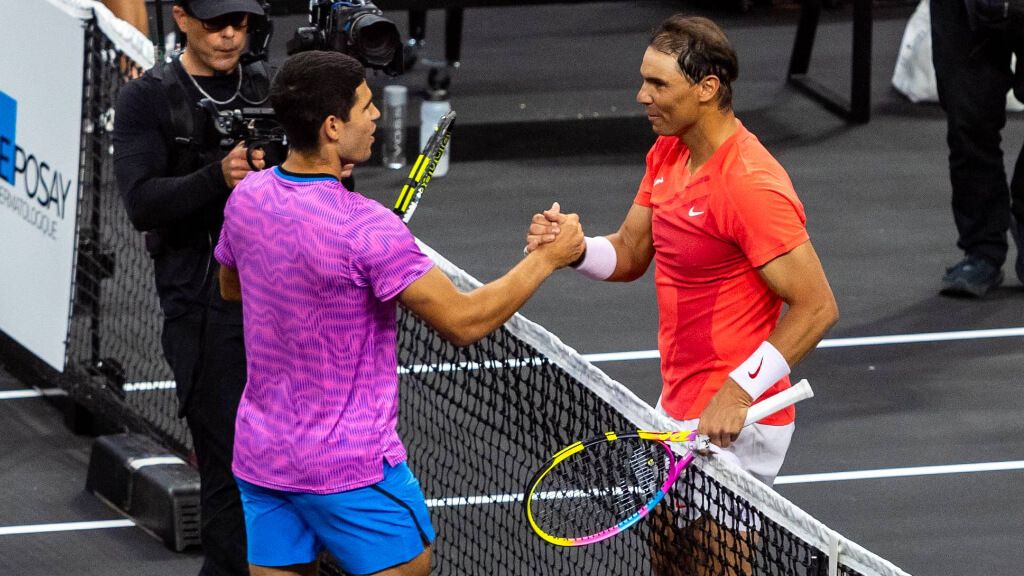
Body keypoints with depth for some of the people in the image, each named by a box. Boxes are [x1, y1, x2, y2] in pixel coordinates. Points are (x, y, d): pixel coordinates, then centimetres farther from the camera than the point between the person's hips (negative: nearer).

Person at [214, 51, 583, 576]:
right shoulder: (366, 228, -24)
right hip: (350, 467, -7)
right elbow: (463, 322, -19)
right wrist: (546, 258, -8)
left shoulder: (247, 197, -2)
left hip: (259, 452, 7)